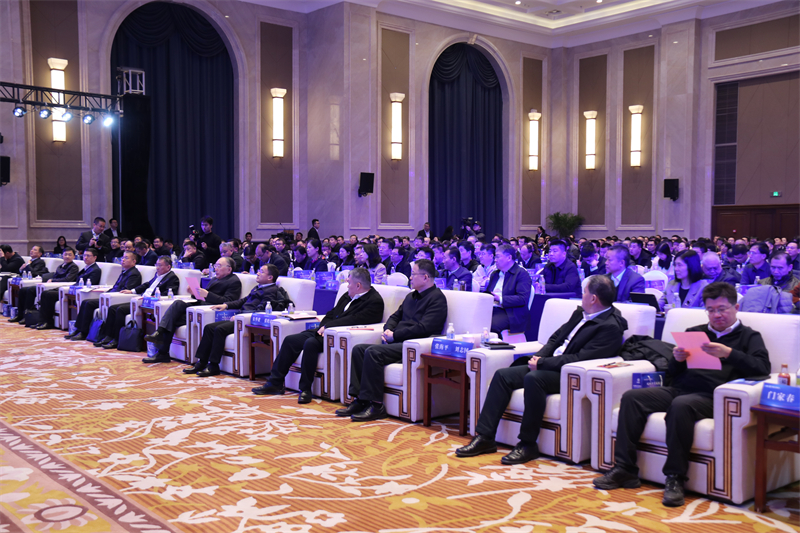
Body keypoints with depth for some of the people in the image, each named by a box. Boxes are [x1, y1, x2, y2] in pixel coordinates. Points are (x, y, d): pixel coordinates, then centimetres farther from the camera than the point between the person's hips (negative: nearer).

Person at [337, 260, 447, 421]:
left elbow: (423, 328, -17)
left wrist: (395, 335, -13)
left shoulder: (437, 298, -6)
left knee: (373, 352, -28)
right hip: (397, 343, 10)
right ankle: (360, 400, -8)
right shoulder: (411, 296, 24)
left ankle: (376, 406, -24)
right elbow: (395, 316, 28)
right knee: (358, 349, -5)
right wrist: (388, 330, 4)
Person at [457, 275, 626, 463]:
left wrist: (542, 363, -18)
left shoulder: (611, 327, -14)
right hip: (550, 365, 9)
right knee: (503, 375, -6)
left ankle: (528, 444, -22)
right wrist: (539, 357, 0)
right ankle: (484, 437, -6)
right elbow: (556, 338, 20)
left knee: (533, 378, -35)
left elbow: (580, 359, -21)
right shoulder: (581, 313, 14)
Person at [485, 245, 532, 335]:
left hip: (510, 313, -7)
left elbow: (523, 299, -13)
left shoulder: (522, 273, -1)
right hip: (491, 309, 7)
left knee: (490, 325, -35)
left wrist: (501, 299, -18)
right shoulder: (495, 274, 25)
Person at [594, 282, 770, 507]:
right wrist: (677, 360, 1)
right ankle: (624, 469, -18)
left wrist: (728, 354, -19)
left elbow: (763, 367, -6)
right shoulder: (694, 332, 27)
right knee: (631, 397, -17)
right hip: (678, 389, 6)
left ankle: (675, 478, -29)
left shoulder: (748, 336, 14)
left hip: (711, 396, -5)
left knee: (680, 405, -38)